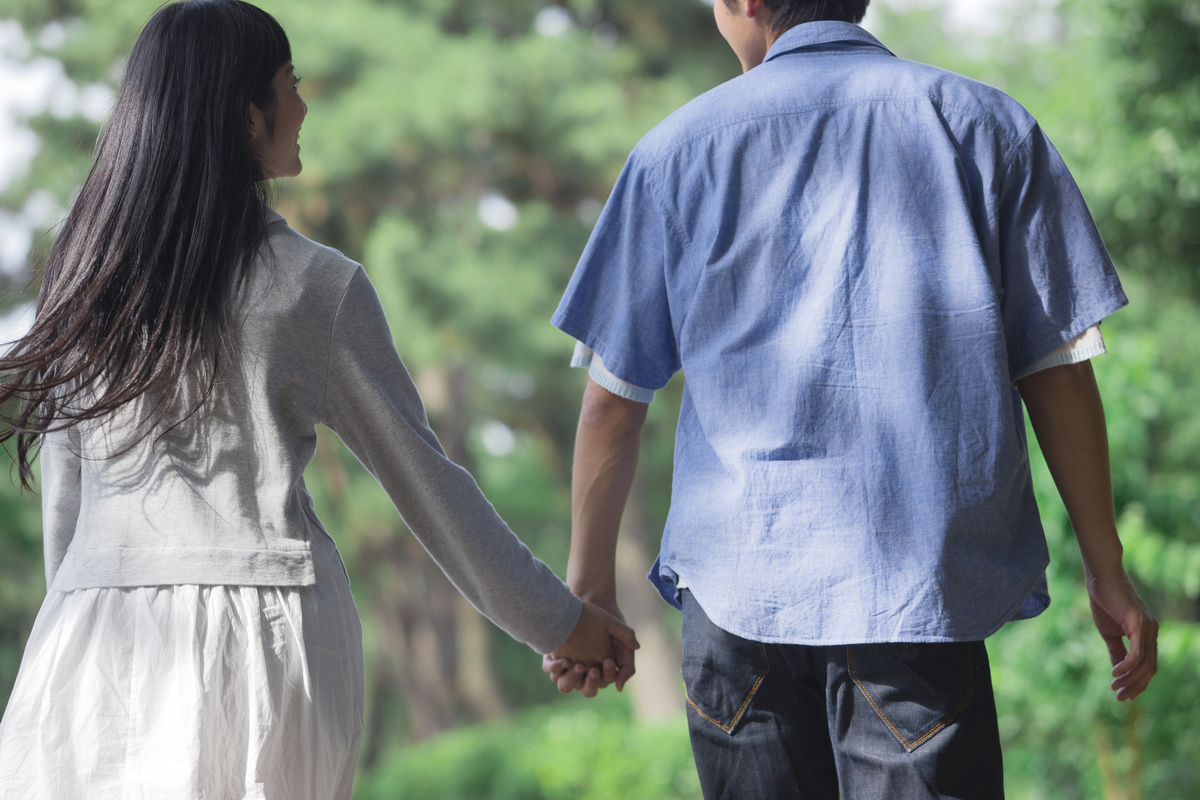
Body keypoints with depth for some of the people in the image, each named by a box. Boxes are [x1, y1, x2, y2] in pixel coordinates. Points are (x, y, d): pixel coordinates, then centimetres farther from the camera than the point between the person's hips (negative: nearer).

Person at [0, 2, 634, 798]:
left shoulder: (80, 272, 7)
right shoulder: (314, 286, -3)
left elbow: (64, 491, 12)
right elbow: (420, 472, 2)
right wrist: (554, 618, 12)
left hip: (99, 634, 3)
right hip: (265, 629, -3)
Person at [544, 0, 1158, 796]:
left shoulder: (680, 149, 7)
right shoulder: (988, 126, 6)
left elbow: (613, 401, 7)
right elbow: (1057, 371, 3)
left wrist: (590, 587, 16)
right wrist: (1106, 569, 8)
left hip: (737, 582, 1)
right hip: (921, 587, -1)